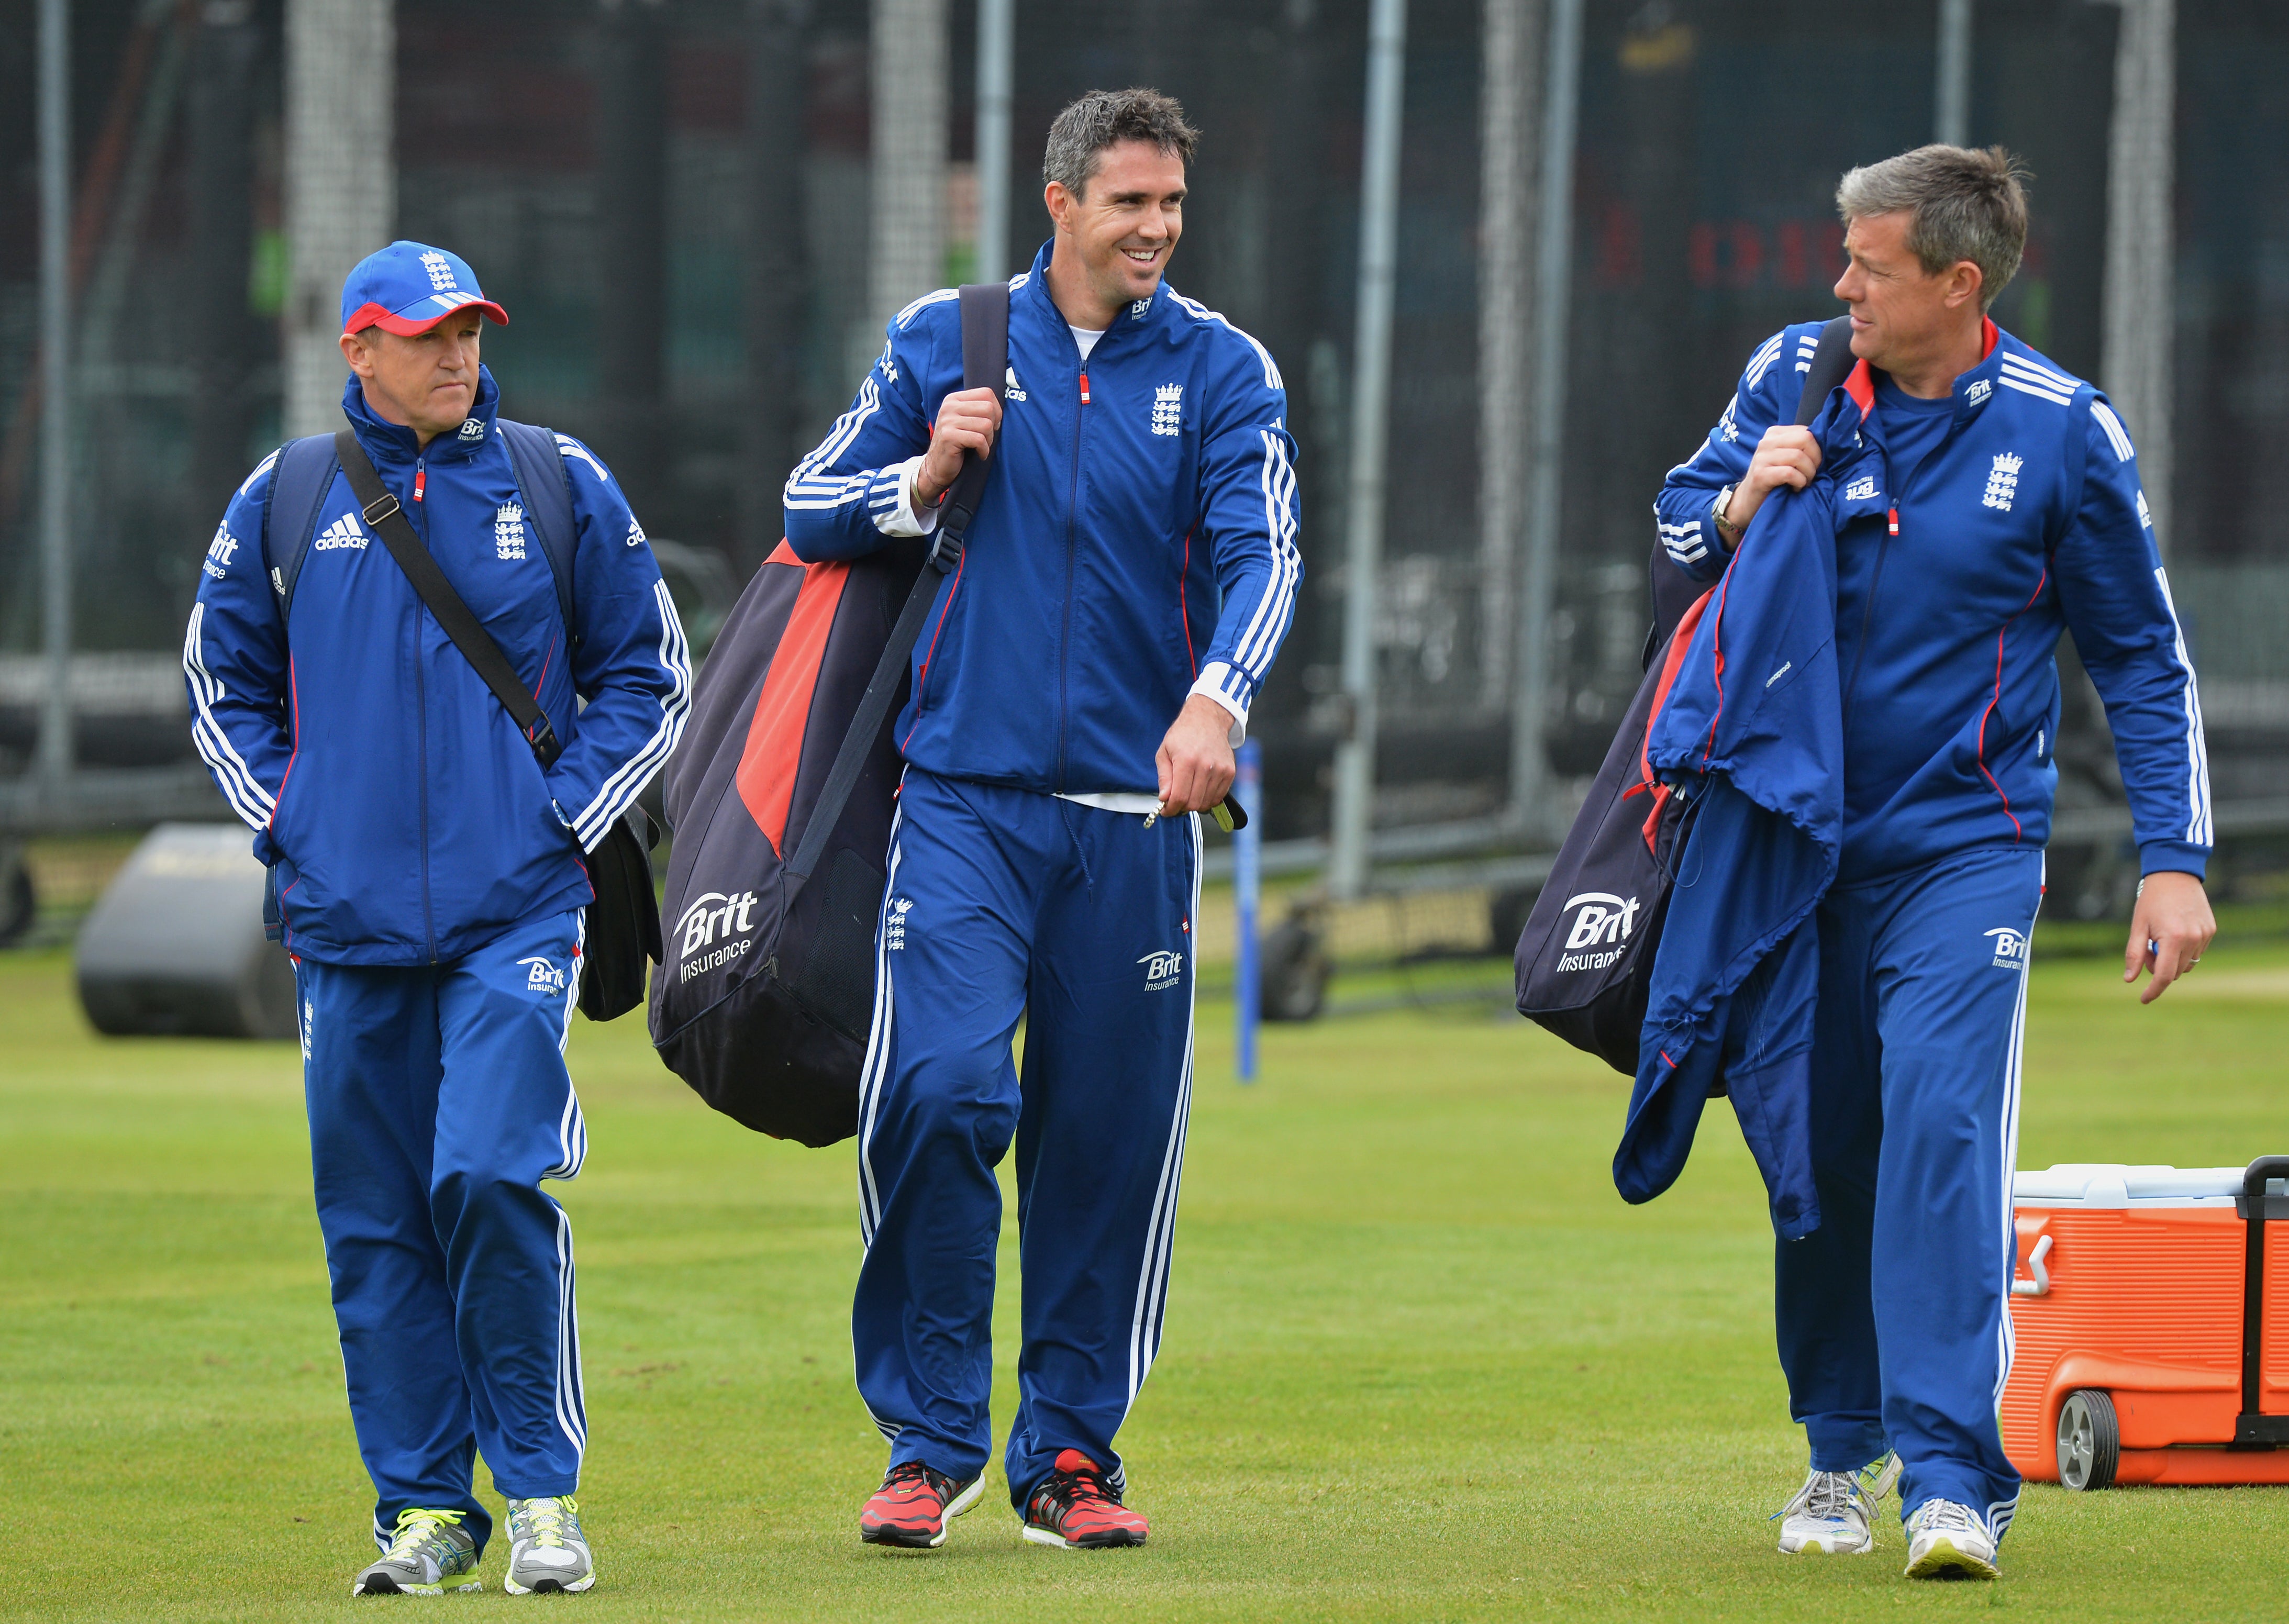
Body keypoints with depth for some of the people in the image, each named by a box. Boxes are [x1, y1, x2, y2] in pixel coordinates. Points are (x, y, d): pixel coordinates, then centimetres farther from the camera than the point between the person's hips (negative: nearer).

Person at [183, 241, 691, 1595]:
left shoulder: (565, 489, 5)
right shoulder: (285, 501, 8)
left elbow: (649, 679, 11)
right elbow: (226, 684, 20)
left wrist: (566, 816, 0)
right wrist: (284, 823, 7)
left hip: (516, 915, -2)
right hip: (350, 924, 2)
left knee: (493, 1179, -16)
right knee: (374, 1223, 3)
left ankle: (544, 1492, -6)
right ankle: (426, 1512, 11)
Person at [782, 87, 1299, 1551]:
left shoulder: (1222, 373, 4)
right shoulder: (946, 342, 7)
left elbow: (1261, 552, -10)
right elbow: (814, 510, 13)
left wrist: (1217, 699, -28)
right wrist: (926, 476, -8)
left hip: (1139, 812, 1)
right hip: (967, 797, -1)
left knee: (1110, 1138, 3)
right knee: (941, 1088, -17)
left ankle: (1070, 1453, 16)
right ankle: (933, 1439, -6)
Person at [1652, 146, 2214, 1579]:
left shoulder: (2062, 430, -7)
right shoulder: (1795, 375, 1)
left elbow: (2144, 656, 1)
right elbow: (1678, 528, 14)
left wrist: (2174, 858, -5)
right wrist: (1744, 502, -10)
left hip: (1965, 852, -3)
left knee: (1941, 1133, -18)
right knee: (1820, 1151, 7)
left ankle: (1953, 1477, -21)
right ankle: (1842, 1452, 22)